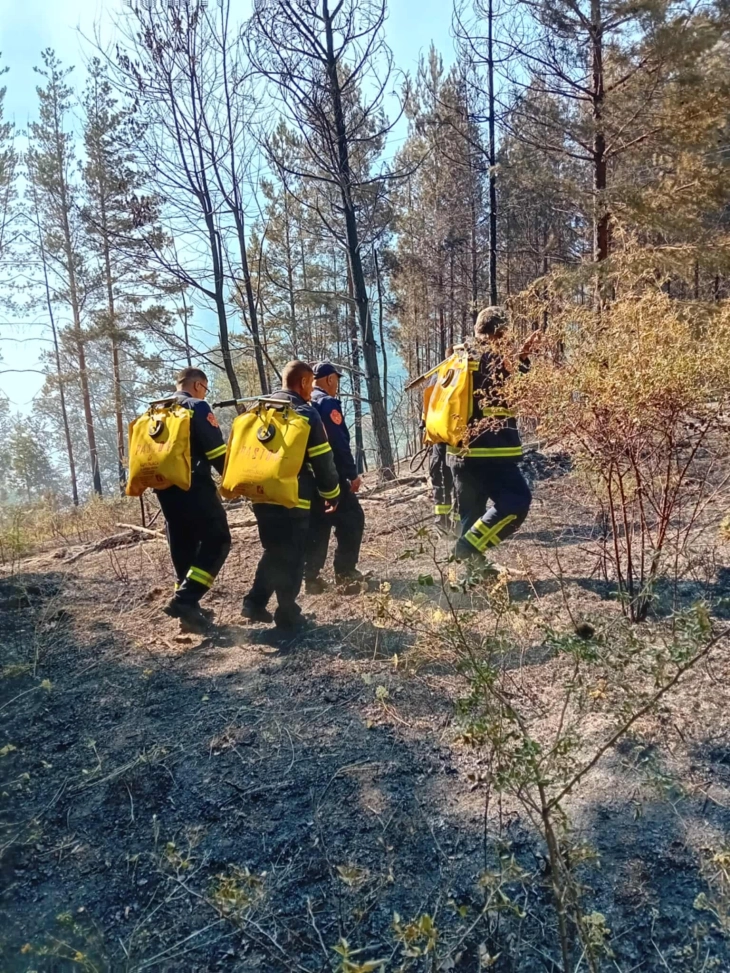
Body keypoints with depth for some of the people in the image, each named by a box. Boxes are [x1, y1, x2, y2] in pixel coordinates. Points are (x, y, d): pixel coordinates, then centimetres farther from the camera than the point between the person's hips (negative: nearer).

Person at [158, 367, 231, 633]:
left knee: (182, 548, 14)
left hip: (165, 487, 8)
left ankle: (187, 606, 18)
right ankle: (184, 600, -15)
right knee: (217, 540, -3)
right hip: (193, 486, -8)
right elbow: (216, 450, -12)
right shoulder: (197, 407, -6)